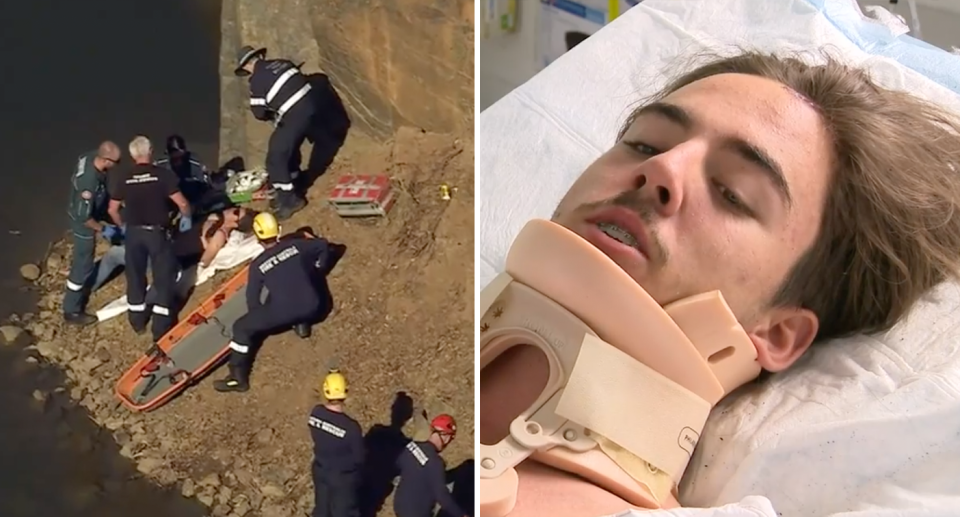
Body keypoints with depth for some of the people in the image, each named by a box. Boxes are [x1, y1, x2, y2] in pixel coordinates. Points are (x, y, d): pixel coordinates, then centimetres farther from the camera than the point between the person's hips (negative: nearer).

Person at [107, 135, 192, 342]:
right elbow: (182, 204, -14)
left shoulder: (122, 178, -4)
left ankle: (138, 321, 32)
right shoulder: (163, 174, -14)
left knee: (135, 276, 19)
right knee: (164, 278, 9)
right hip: (158, 232, -3)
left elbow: (113, 210, 4)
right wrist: (186, 217, 7)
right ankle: (161, 327, 11)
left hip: (134, 232, 3)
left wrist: (122, 226, 23)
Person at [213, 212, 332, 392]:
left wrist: (256, 315, 26)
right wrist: (318, 268, 35)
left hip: (284, 313, -4)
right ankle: (301, 323, 29)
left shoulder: (258, 264, -1)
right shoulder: (294, 245, 5)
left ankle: (238, 378, 5)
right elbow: (323, 244, 18)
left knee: (241, 327, 10)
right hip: (312, 307, 4)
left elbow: (252, 297, 6)